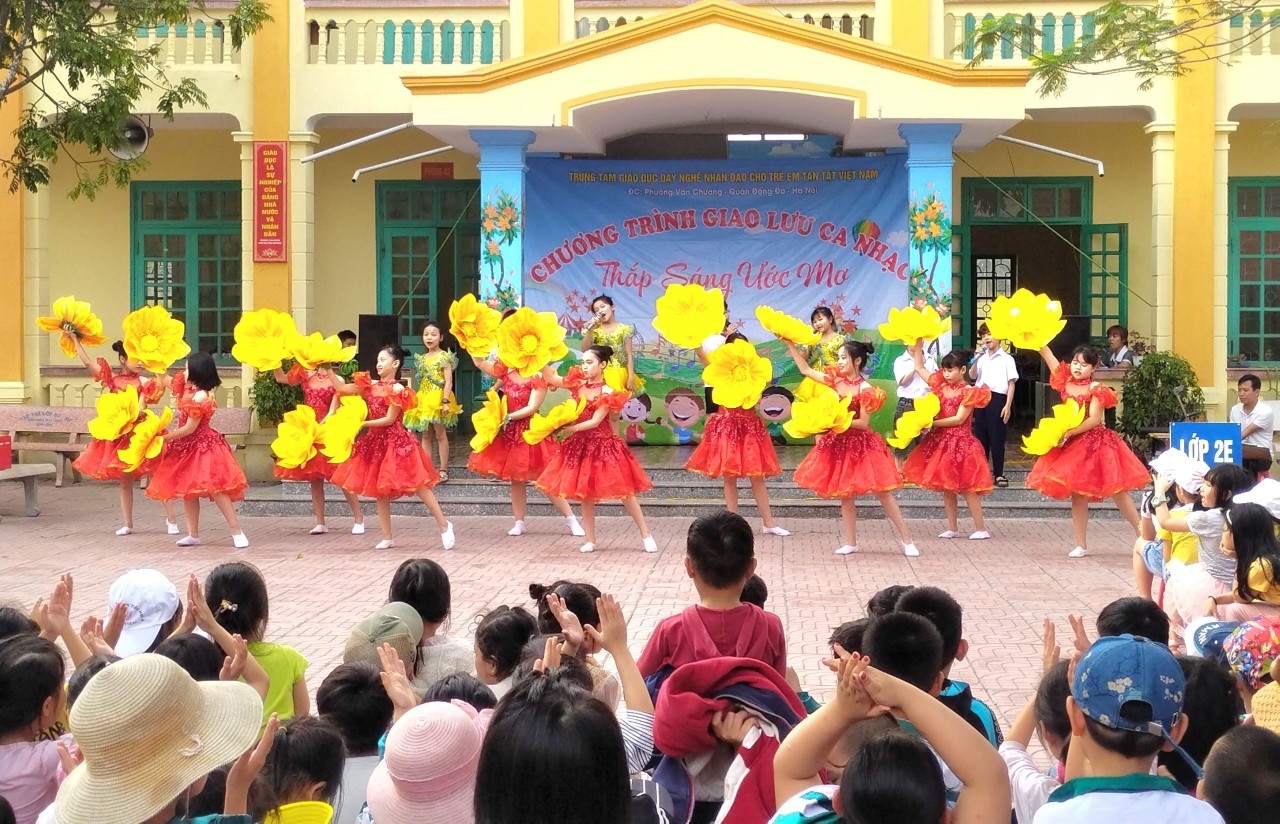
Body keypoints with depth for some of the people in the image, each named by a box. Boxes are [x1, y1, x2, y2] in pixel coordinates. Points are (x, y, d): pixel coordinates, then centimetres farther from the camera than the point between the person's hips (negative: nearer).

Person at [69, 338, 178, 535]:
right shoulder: (112, 379, 5)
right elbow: (87, 362, 2)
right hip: (119, 436, 3)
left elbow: (140, 410, -13)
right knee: (125, 480, 10)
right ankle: (128, 524, 19)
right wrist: (75, 339, 0)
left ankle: (171, 520, 3)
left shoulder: (143, 383, -3)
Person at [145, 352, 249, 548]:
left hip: (202, 446, -10)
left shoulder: (201, 396, -21)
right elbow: (165, 380, 24)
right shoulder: (186, 388, 6)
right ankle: (193, 534, 18)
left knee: (213, 488, -14)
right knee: (187, 490, 11)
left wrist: (164, 438, -13)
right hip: (188, 447, 10)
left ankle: (237, 532, -10)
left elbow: (189, 428, -20)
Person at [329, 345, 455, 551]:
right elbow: (342, 389, 6)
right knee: (379, 490, 9)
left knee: (417, 485, -6)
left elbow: (389, 419, -14)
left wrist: (364, 423, -17)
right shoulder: (371, 385, 8)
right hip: (375, 441, 7)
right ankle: (387, 537, 16)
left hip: (395, 441, -7)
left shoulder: (397, 389, -11)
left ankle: (444, 525, 4)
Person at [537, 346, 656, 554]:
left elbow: (595, 421, -17)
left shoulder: (607, 393, -12)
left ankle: (646, 535, 10)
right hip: (580, 445, 5)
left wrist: (572, 428, -25)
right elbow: (550, 377, 3)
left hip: (603, 444, -5)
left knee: (624, 491, 0)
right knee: (585, 493, 8)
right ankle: (590, 540, 17)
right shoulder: (578, 384, 4)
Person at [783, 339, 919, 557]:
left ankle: (906, 539, 3)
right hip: (838, 443, 6)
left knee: (882, 492, -3)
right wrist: (790, 345, 4)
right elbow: (805, 370, 8)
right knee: (844, 494, 9)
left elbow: (863, 423, -16)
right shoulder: (835, 380, 4)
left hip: (861, 443, -6)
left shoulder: (865, 390, -13)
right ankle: (850, 542, 17)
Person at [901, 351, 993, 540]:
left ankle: (980, 528, 2)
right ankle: (952, 528, 16)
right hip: (940, 440, 7)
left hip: (959, 441, -7)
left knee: (966, 487, -5)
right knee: (946, 487, 8)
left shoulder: (968, 392, -8)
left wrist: (934, 423, -15)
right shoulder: (941, 386, 8)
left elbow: (959, 419, -16)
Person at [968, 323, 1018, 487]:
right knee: (981, 437, 7)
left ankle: (999, 474, 4)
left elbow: (1011, 383, -2)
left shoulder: (1006, 359, 2)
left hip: (997, 399, -4)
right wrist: (976, 359, -8)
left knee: (997, 438, -2)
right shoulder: (981, 358, 13)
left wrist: (1008, 406, -10)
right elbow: (972, 376, 4)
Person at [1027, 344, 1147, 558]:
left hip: (1095, 442, -5)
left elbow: (1094, 419, -19)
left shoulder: (1095, 389, -10)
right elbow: (1046, 353, 0)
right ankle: (1081, 544, 12)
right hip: (1072, 445, 5)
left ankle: (1142, 533, 10)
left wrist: (1069, 433, -23)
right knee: (1077, 495, 7)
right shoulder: (1065, 382, 3)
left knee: (1117, 491, 0)